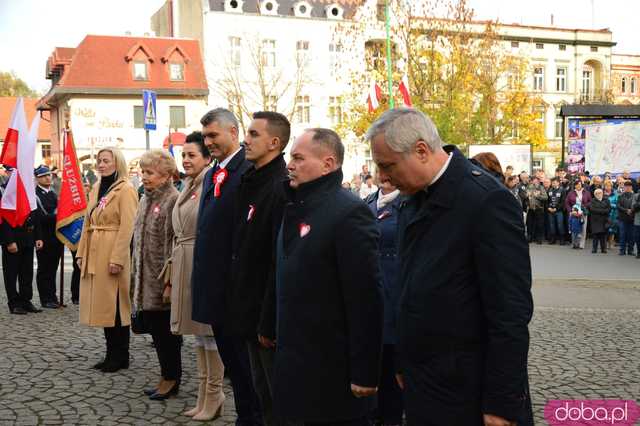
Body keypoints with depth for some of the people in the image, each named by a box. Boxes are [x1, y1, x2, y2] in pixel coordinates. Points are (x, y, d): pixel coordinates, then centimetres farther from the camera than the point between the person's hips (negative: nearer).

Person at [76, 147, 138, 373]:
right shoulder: (96, 189, 16)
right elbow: (88, 223, 17)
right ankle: (111, 353, 20)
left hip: (114, 253, -8)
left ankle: (120, 356, 9)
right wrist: (81, 252, 11)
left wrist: (117, 259, -19)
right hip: (94, 254, 8)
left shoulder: (125, 190, -9)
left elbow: (127, 227, -15)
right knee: (102, 305, 11)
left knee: (115, 305, -2)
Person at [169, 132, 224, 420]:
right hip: (184, 265, 9)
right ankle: (203, 395, 25)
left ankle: (213, 397, 12)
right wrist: (174, 271, 17)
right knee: (199, 331, 14)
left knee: (210, 330, -1)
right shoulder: (187, 188, 15)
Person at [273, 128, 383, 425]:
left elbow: (365, 298, -20)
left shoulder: (349, 212, -17)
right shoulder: (295, 208, 10)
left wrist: (365, 373, -19)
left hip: (334, 368, -8)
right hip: (295, 359, 8)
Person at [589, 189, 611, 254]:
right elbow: (592, 209, -8)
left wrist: (600, 211, -12)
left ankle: (603, 248, 4)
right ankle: (594, 248, 1)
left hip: (604, 220, 1)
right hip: (595, 220, -1)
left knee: (603, 234, -2)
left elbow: (609, 209, 1)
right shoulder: (593, 201, 7)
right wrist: (602, 211, -13)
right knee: (595, 234, -4)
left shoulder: (606, 200, 12)